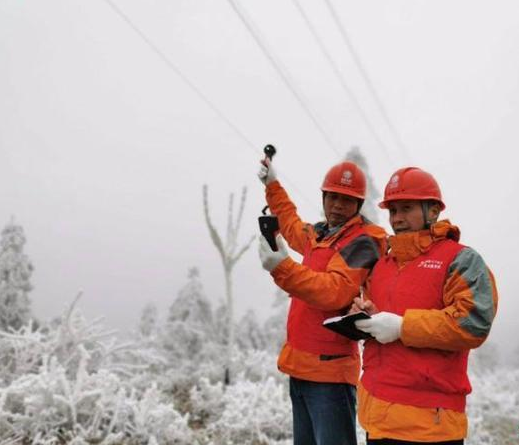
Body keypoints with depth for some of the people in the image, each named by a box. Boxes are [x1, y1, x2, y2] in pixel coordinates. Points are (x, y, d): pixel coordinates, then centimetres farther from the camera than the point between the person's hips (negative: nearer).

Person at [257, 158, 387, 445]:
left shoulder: (361, 242, -12)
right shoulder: (320, 233, 12)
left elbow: (333, 293, -28)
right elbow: (292, 225, 36)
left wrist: (283, 267, -35)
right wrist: (272, 185, 40)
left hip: (329, 369, -9)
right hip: (301, 365, 9)